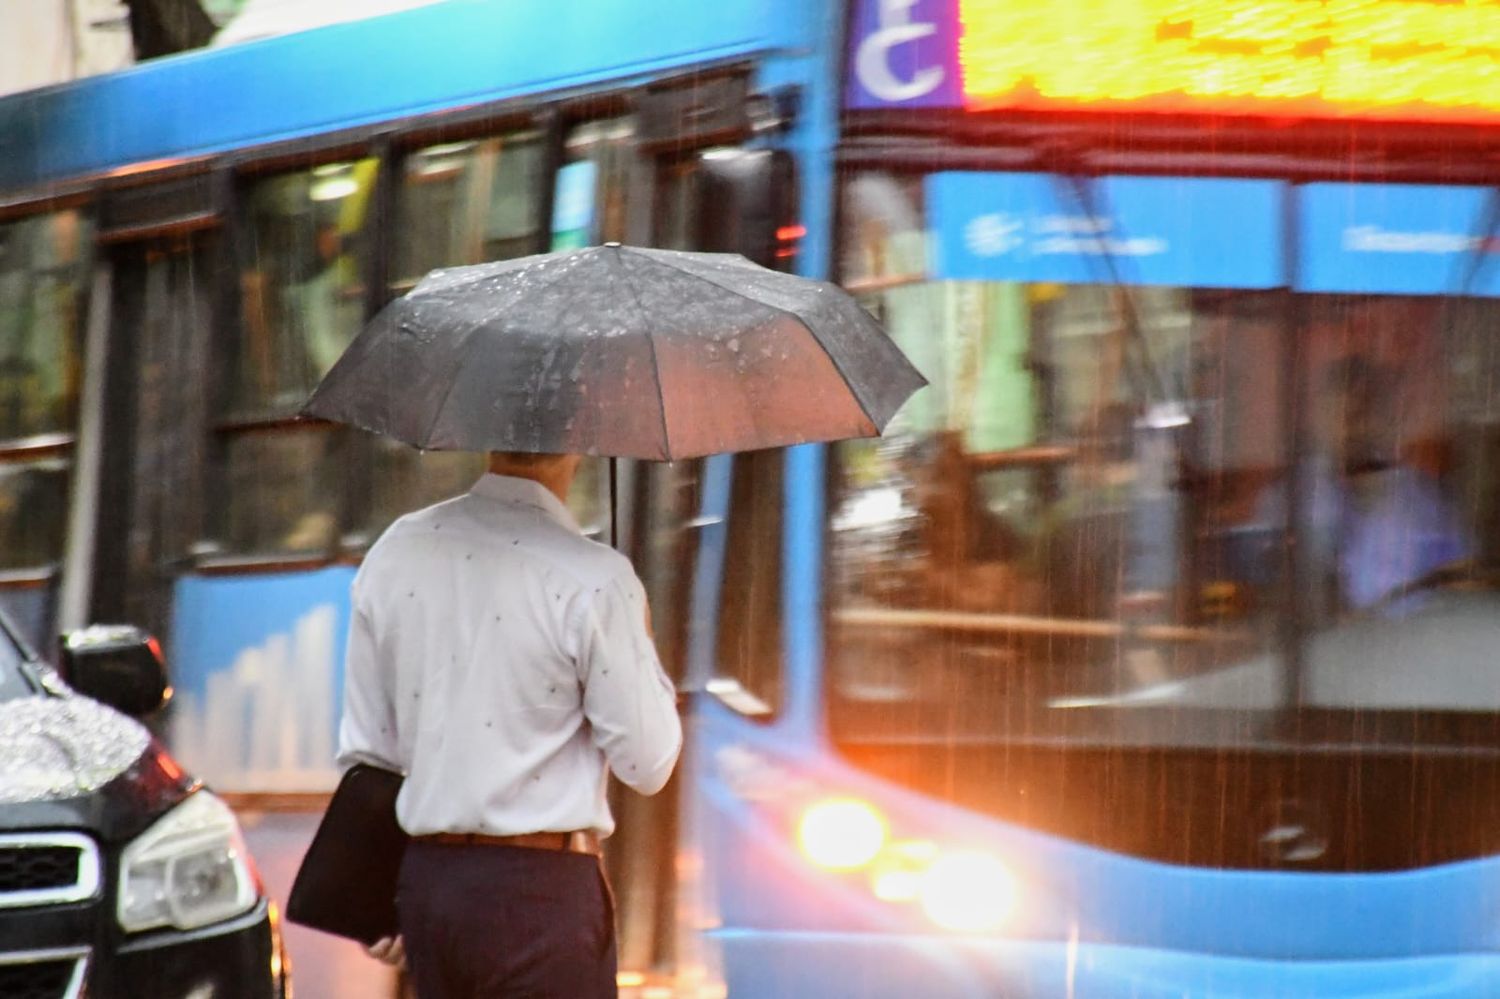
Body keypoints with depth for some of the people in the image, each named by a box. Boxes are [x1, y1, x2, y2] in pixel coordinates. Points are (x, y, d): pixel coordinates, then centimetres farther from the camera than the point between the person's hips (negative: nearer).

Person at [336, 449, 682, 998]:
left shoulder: (396, 552, 5)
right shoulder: (593, 582, -12)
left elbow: (364, 746, 11)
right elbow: (647, 765, -6)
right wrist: (642, 647, 10)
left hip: (424, 877, 6)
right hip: (540, 889, -6)